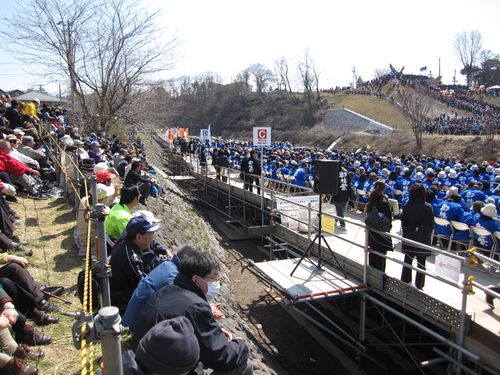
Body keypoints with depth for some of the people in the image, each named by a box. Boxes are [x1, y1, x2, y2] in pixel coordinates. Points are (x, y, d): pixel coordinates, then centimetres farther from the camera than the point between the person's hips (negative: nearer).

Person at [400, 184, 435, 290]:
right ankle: (419, 285, 16)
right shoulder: (428, 207, -16)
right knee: (421, 262, 9)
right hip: (423, 239, -2)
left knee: (407, 260, 16)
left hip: (408, 238, 3)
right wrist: (427, 235, 6)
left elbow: (403, 223, 0)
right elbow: (431, 225, -8)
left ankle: (405, 281, 28)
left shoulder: (406, 206, -9)